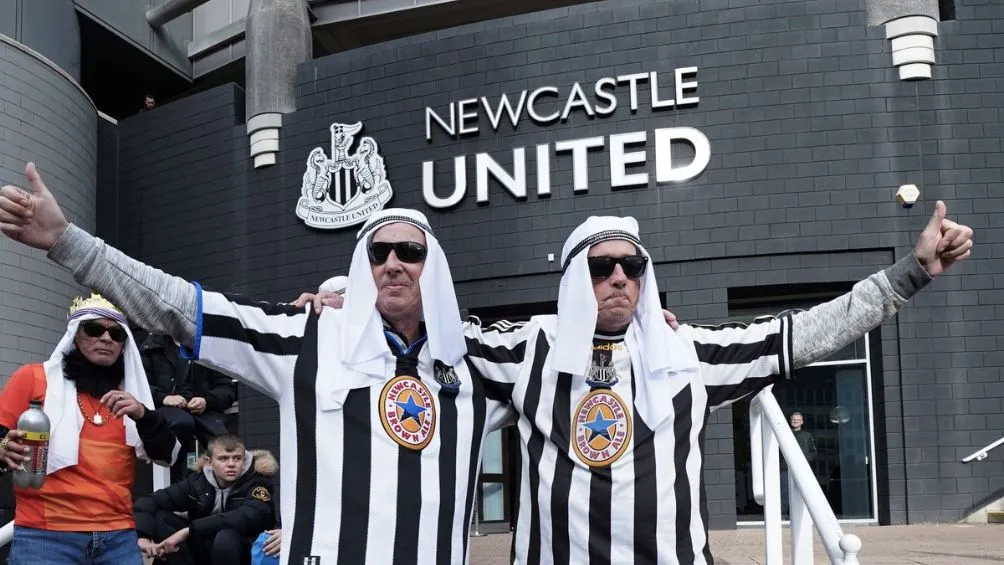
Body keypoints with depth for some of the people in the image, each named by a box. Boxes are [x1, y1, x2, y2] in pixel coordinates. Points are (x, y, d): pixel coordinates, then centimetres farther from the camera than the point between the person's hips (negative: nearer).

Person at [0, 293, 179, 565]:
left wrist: (142, 415, -10)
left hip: (119, 536, 3)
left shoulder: (131, 393, 15)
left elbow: (167, 456, 8)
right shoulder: (33, 378, 5)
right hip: (45, 535, -3)